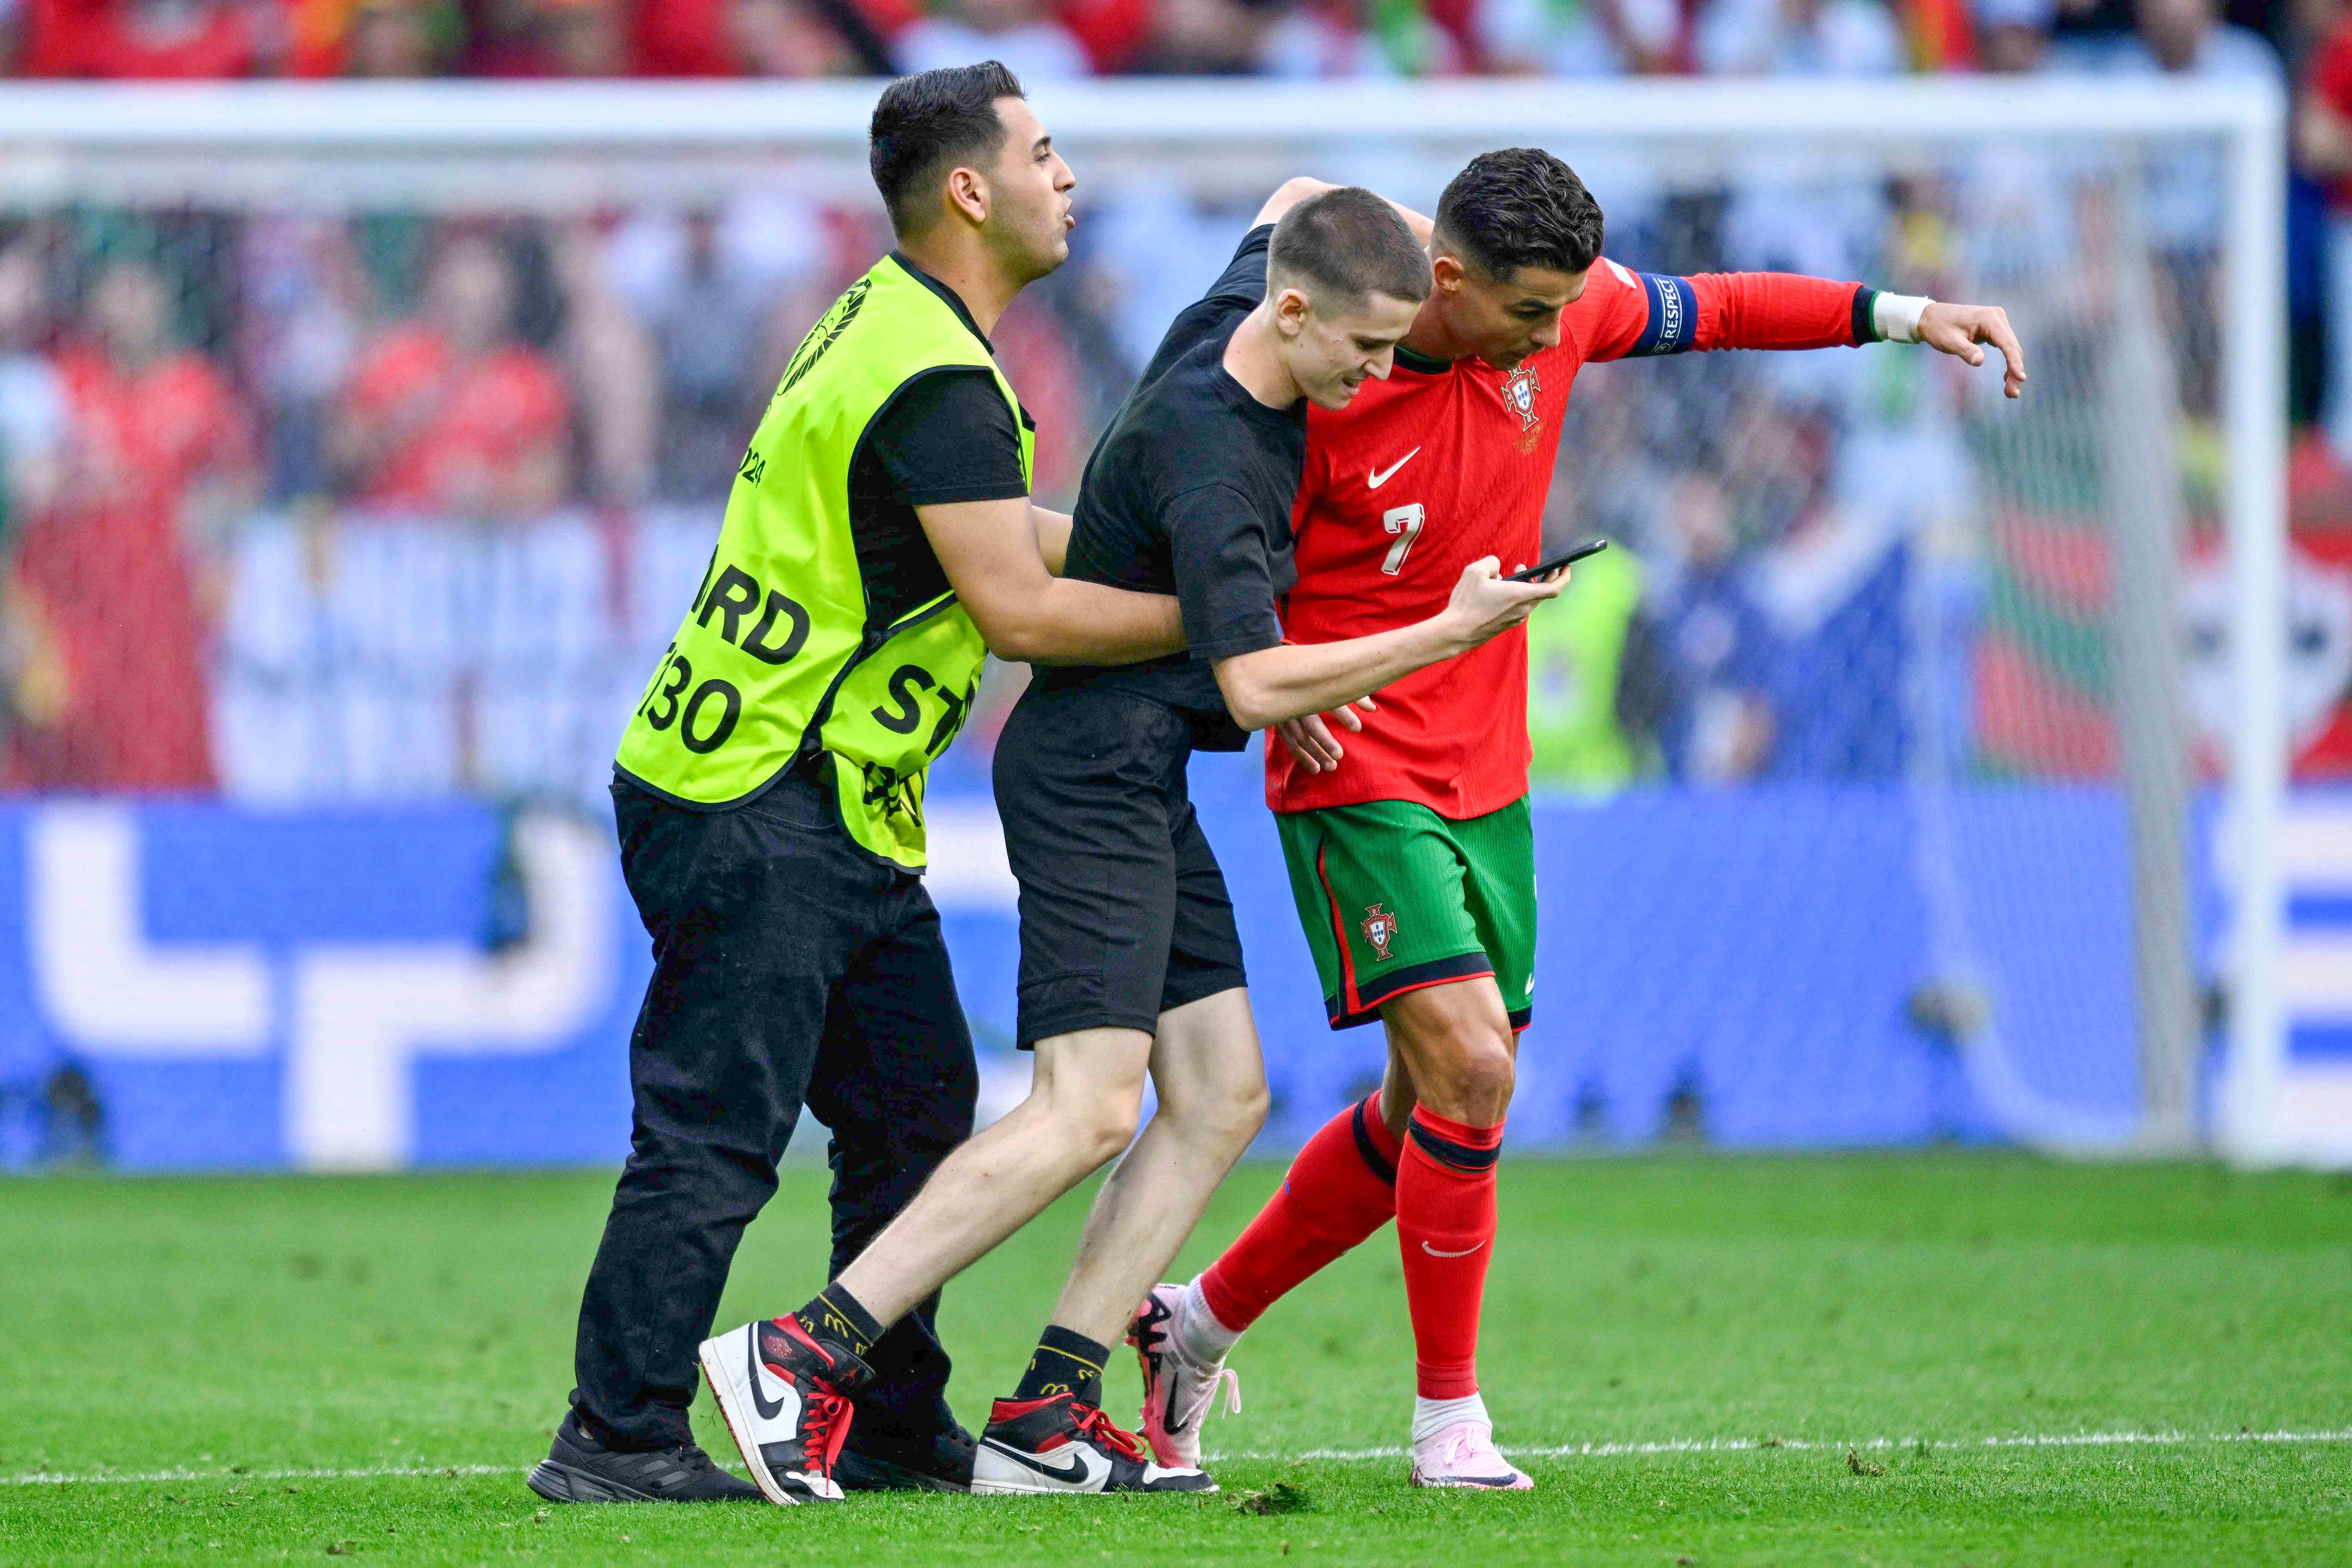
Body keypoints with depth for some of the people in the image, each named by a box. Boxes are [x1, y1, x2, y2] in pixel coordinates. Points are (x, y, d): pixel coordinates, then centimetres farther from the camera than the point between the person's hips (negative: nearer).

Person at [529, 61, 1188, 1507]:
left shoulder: (896, 328, 14)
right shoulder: (937, 381, -18)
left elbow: (1014, 534, 25)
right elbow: (1016, 612, -20)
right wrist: (1209, 623, -11)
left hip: (842, 810, 11)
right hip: (758, 806, -11)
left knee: (917, 1104, 12)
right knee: (716, 1133, -9)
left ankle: (893, 1427, 17)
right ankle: (618, 1439, -7)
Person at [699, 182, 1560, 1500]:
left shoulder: (1241, 301, 3)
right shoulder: (1208, 460, -23)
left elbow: (1293, 199, 27)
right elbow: (1256, 685, -25)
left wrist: (1431, 250, 18)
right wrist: (1449, 633, -21)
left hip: (1142, 784, 10)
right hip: (1092, 780, -10)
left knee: (1222, 1097, 5)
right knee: (1089, 1108, -18)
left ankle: (1046, 1415, 2)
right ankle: (803, 1353, -17)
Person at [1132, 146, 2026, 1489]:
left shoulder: (1556, 313, -5)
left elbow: (1710, 309, 13)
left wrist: (1900, 314, 7)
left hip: (1487, 776, 7)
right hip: (1359, 777, -7)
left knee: (1435, 1114, 12)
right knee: (1467, 1070, -20)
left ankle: (1198, 1322, 30)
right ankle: (1451, 1418, -7)